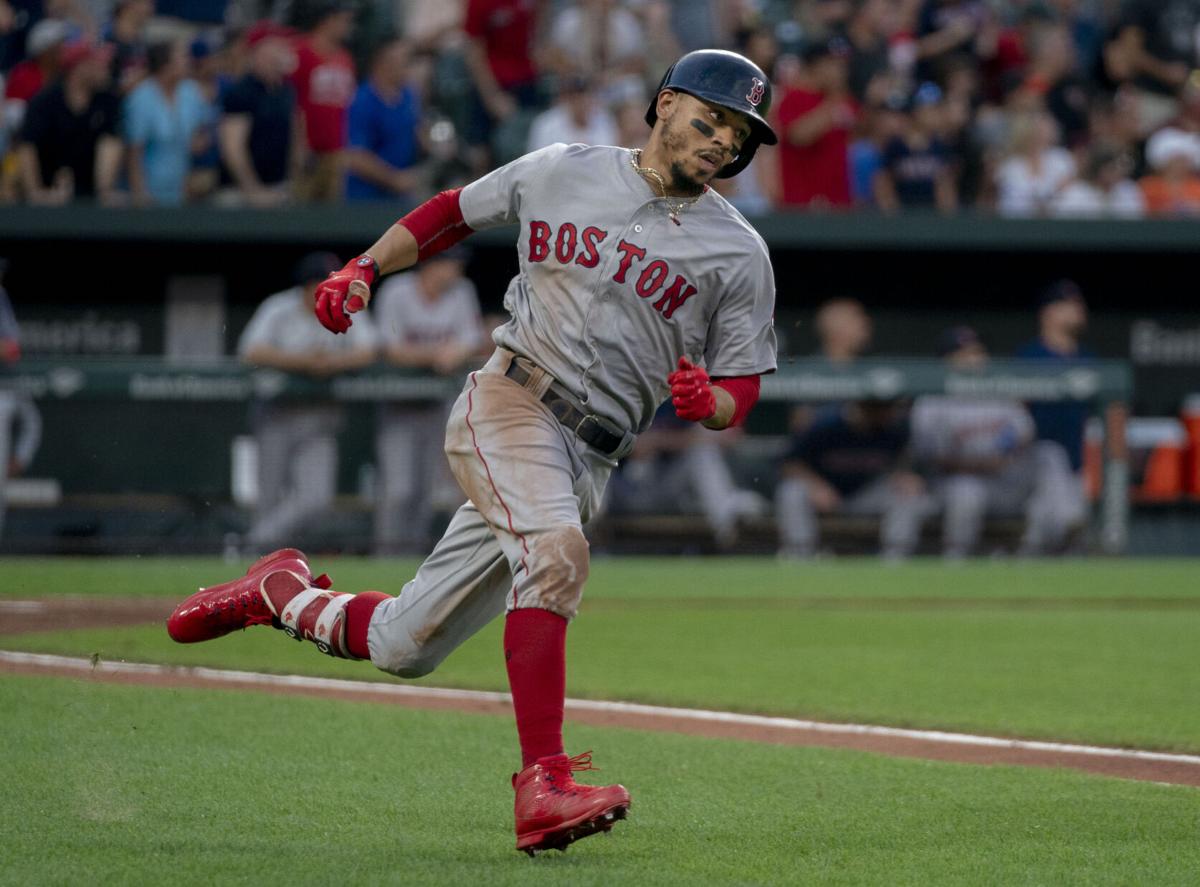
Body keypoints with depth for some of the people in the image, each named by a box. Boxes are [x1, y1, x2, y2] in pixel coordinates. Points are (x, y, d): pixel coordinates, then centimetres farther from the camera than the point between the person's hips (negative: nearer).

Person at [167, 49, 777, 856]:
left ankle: (284, 592, 34)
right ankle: (543, 785, -41)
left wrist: (708, 401, -18)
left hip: (590, 461, 3)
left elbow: (740, 395, 6)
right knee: (554, 545, -35)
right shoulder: (560, 174, 7)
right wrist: (363, 269, 6)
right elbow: (452, 213, 20)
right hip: (510, 402, -3)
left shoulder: (739, 253, 7)